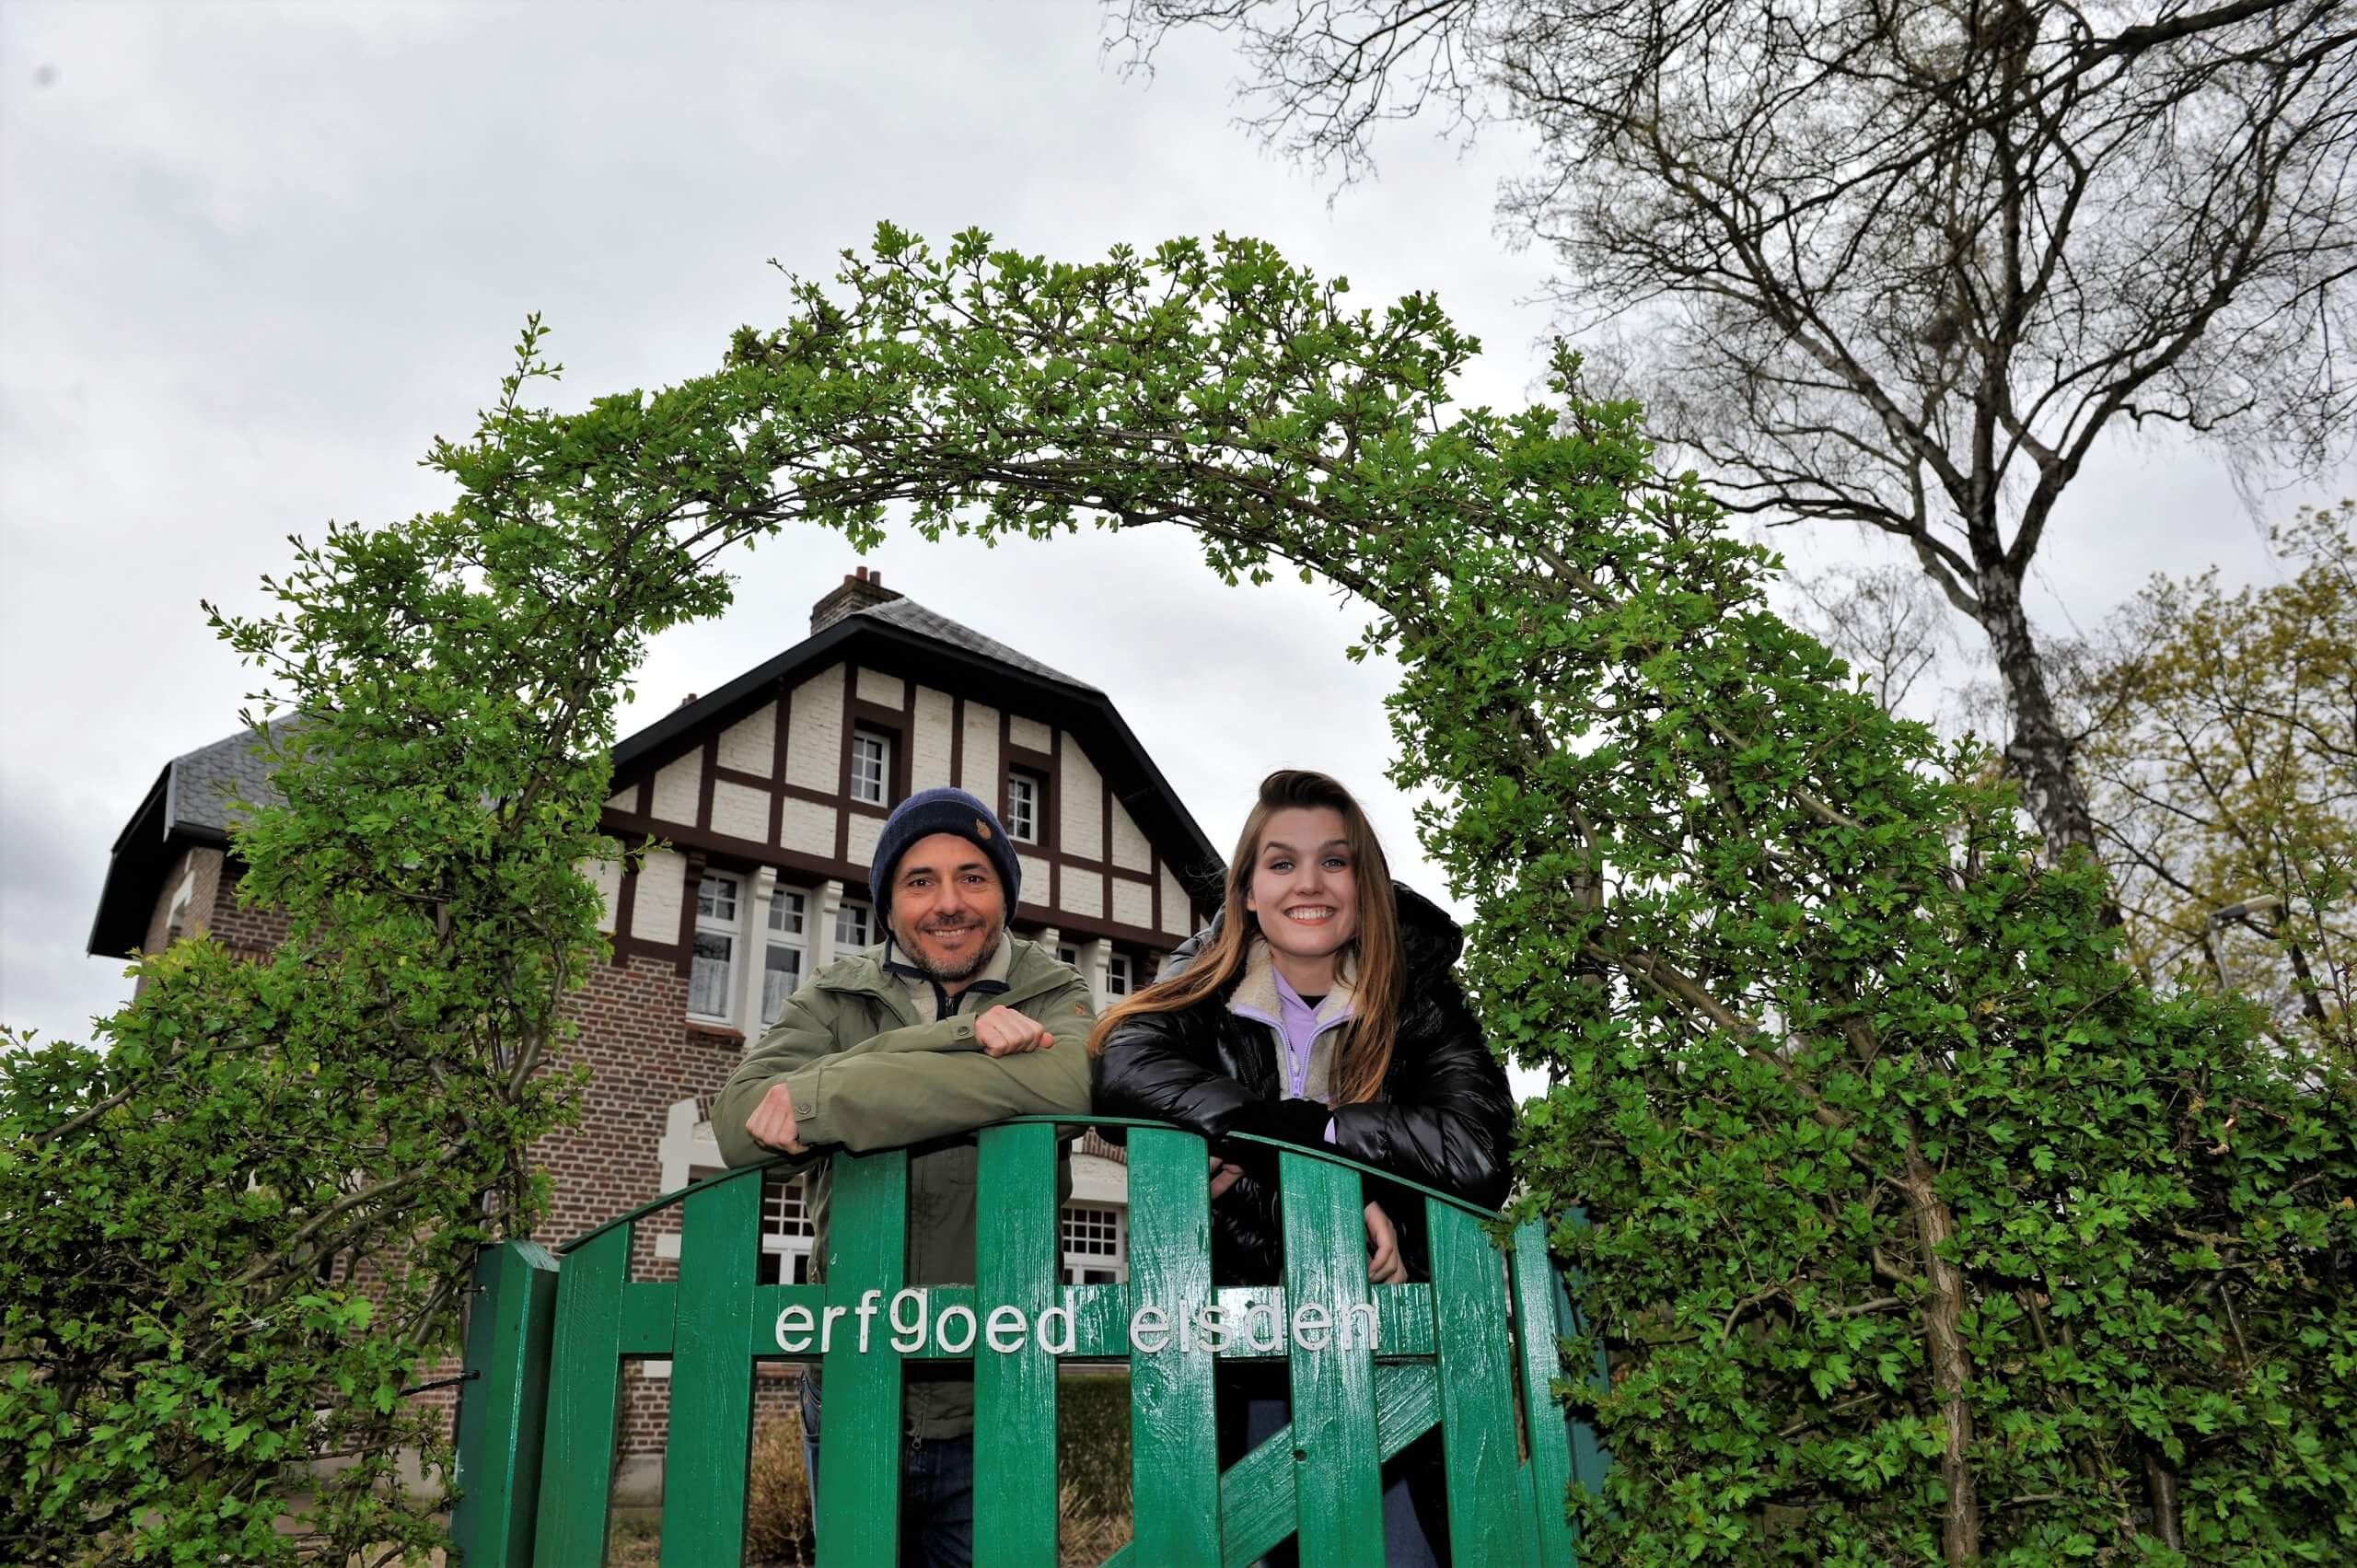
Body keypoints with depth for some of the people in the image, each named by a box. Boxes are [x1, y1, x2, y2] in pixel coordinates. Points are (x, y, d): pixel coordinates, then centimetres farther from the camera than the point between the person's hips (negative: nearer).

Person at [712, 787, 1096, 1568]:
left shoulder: (1052, 997, -2)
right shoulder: (834, 997, 2)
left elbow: (1063, 1084, -27)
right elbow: (738, 1124, -17)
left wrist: (820, 1098, -24)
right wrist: (955, 1040, -24)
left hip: (990, 1414, -1)